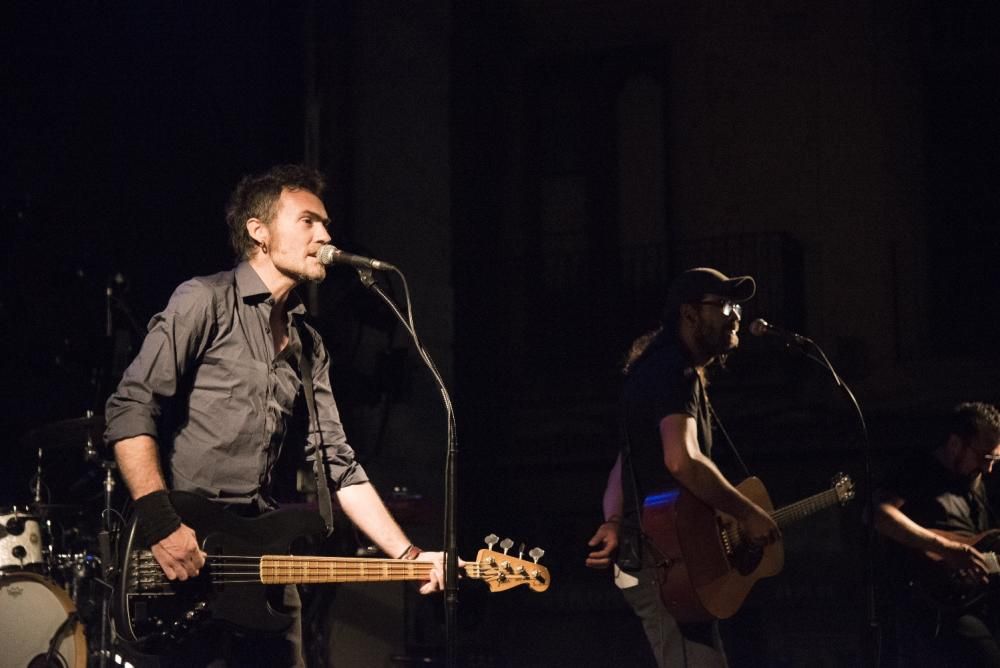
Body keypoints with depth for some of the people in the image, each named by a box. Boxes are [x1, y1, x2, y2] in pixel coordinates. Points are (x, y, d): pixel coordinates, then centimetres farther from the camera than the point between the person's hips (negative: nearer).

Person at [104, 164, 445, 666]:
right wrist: (161, 524, -22)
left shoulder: (308, 346, 15)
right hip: (184, 551, -7)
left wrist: (409, 556, 2)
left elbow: (338, 463, 12)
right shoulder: (206, 301, -6)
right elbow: (130, 409, -13)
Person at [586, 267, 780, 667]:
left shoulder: (659, 367, 20)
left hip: (651, 554, 11)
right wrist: (748, 514, -23)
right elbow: (681, 460, -30)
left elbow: (630, 459, 23)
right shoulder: (676, 371, -14)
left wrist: (614, 523, 11)